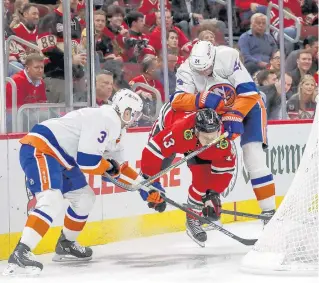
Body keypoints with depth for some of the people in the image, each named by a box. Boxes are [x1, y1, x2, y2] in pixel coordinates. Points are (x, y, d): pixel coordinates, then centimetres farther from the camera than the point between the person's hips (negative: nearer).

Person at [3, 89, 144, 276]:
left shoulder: (115, 127, 20)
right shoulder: (106, 119, -15)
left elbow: (116, 164, 28)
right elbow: (86, 160, -21)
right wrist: (109, 167, -2)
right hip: (39, 149, -11)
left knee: (85, 197, 20)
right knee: (52, 200, -29)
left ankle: (66, 245, 34)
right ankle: (20, 253, -38)